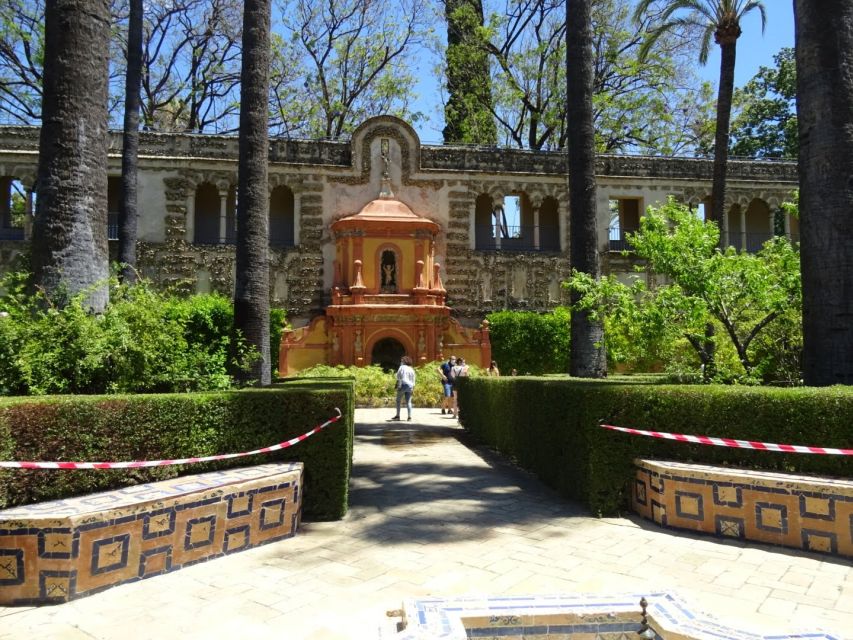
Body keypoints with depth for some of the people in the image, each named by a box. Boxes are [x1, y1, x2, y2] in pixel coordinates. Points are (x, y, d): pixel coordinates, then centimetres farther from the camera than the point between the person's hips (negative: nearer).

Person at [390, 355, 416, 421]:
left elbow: (400, 378, -13)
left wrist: (399, 386, -14)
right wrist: (412, 388, 12)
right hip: (410, 386, 5)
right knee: (408, 402, 6)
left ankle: (398, 416, 6)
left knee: (398, 401, 7)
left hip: (403, 385, -5)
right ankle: (409, 416, 0)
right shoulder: (411, 369, 12)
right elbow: (413, 380, 10)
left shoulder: (402, 367, -6)